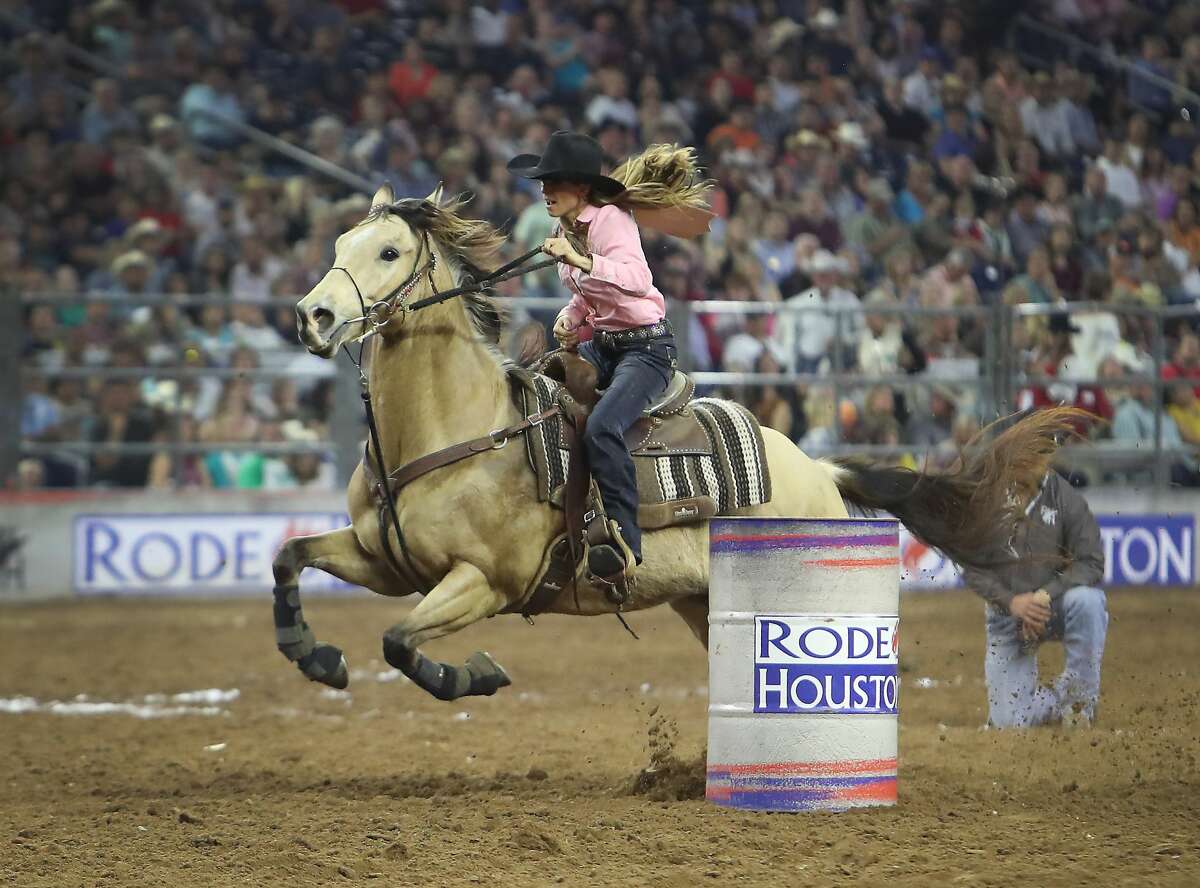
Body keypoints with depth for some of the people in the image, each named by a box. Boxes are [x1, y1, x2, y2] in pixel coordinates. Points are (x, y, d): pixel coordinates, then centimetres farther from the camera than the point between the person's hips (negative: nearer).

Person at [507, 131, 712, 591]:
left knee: (602, 427, -31)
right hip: (599, 345, 10)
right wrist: (570, 317, 2)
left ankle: (625, 541, -30)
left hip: (646, 346, -10)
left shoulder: (611, 219, -17)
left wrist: (578, 260, -44)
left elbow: (636, 279, -35)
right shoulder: (567, 230, 9)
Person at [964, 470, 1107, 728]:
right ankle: (1054, 703, 25)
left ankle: (1077, 701, -22)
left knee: (1085, 600, -38)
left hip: (1055, 602, -1)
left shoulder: (1065, 497, -10)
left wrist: (1046, 594, -28)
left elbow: (1091, 563, -13)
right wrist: (1011, 601, -22)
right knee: (1008, 723, -10)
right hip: (1006, 613, 1)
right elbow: (972, 568, -5)